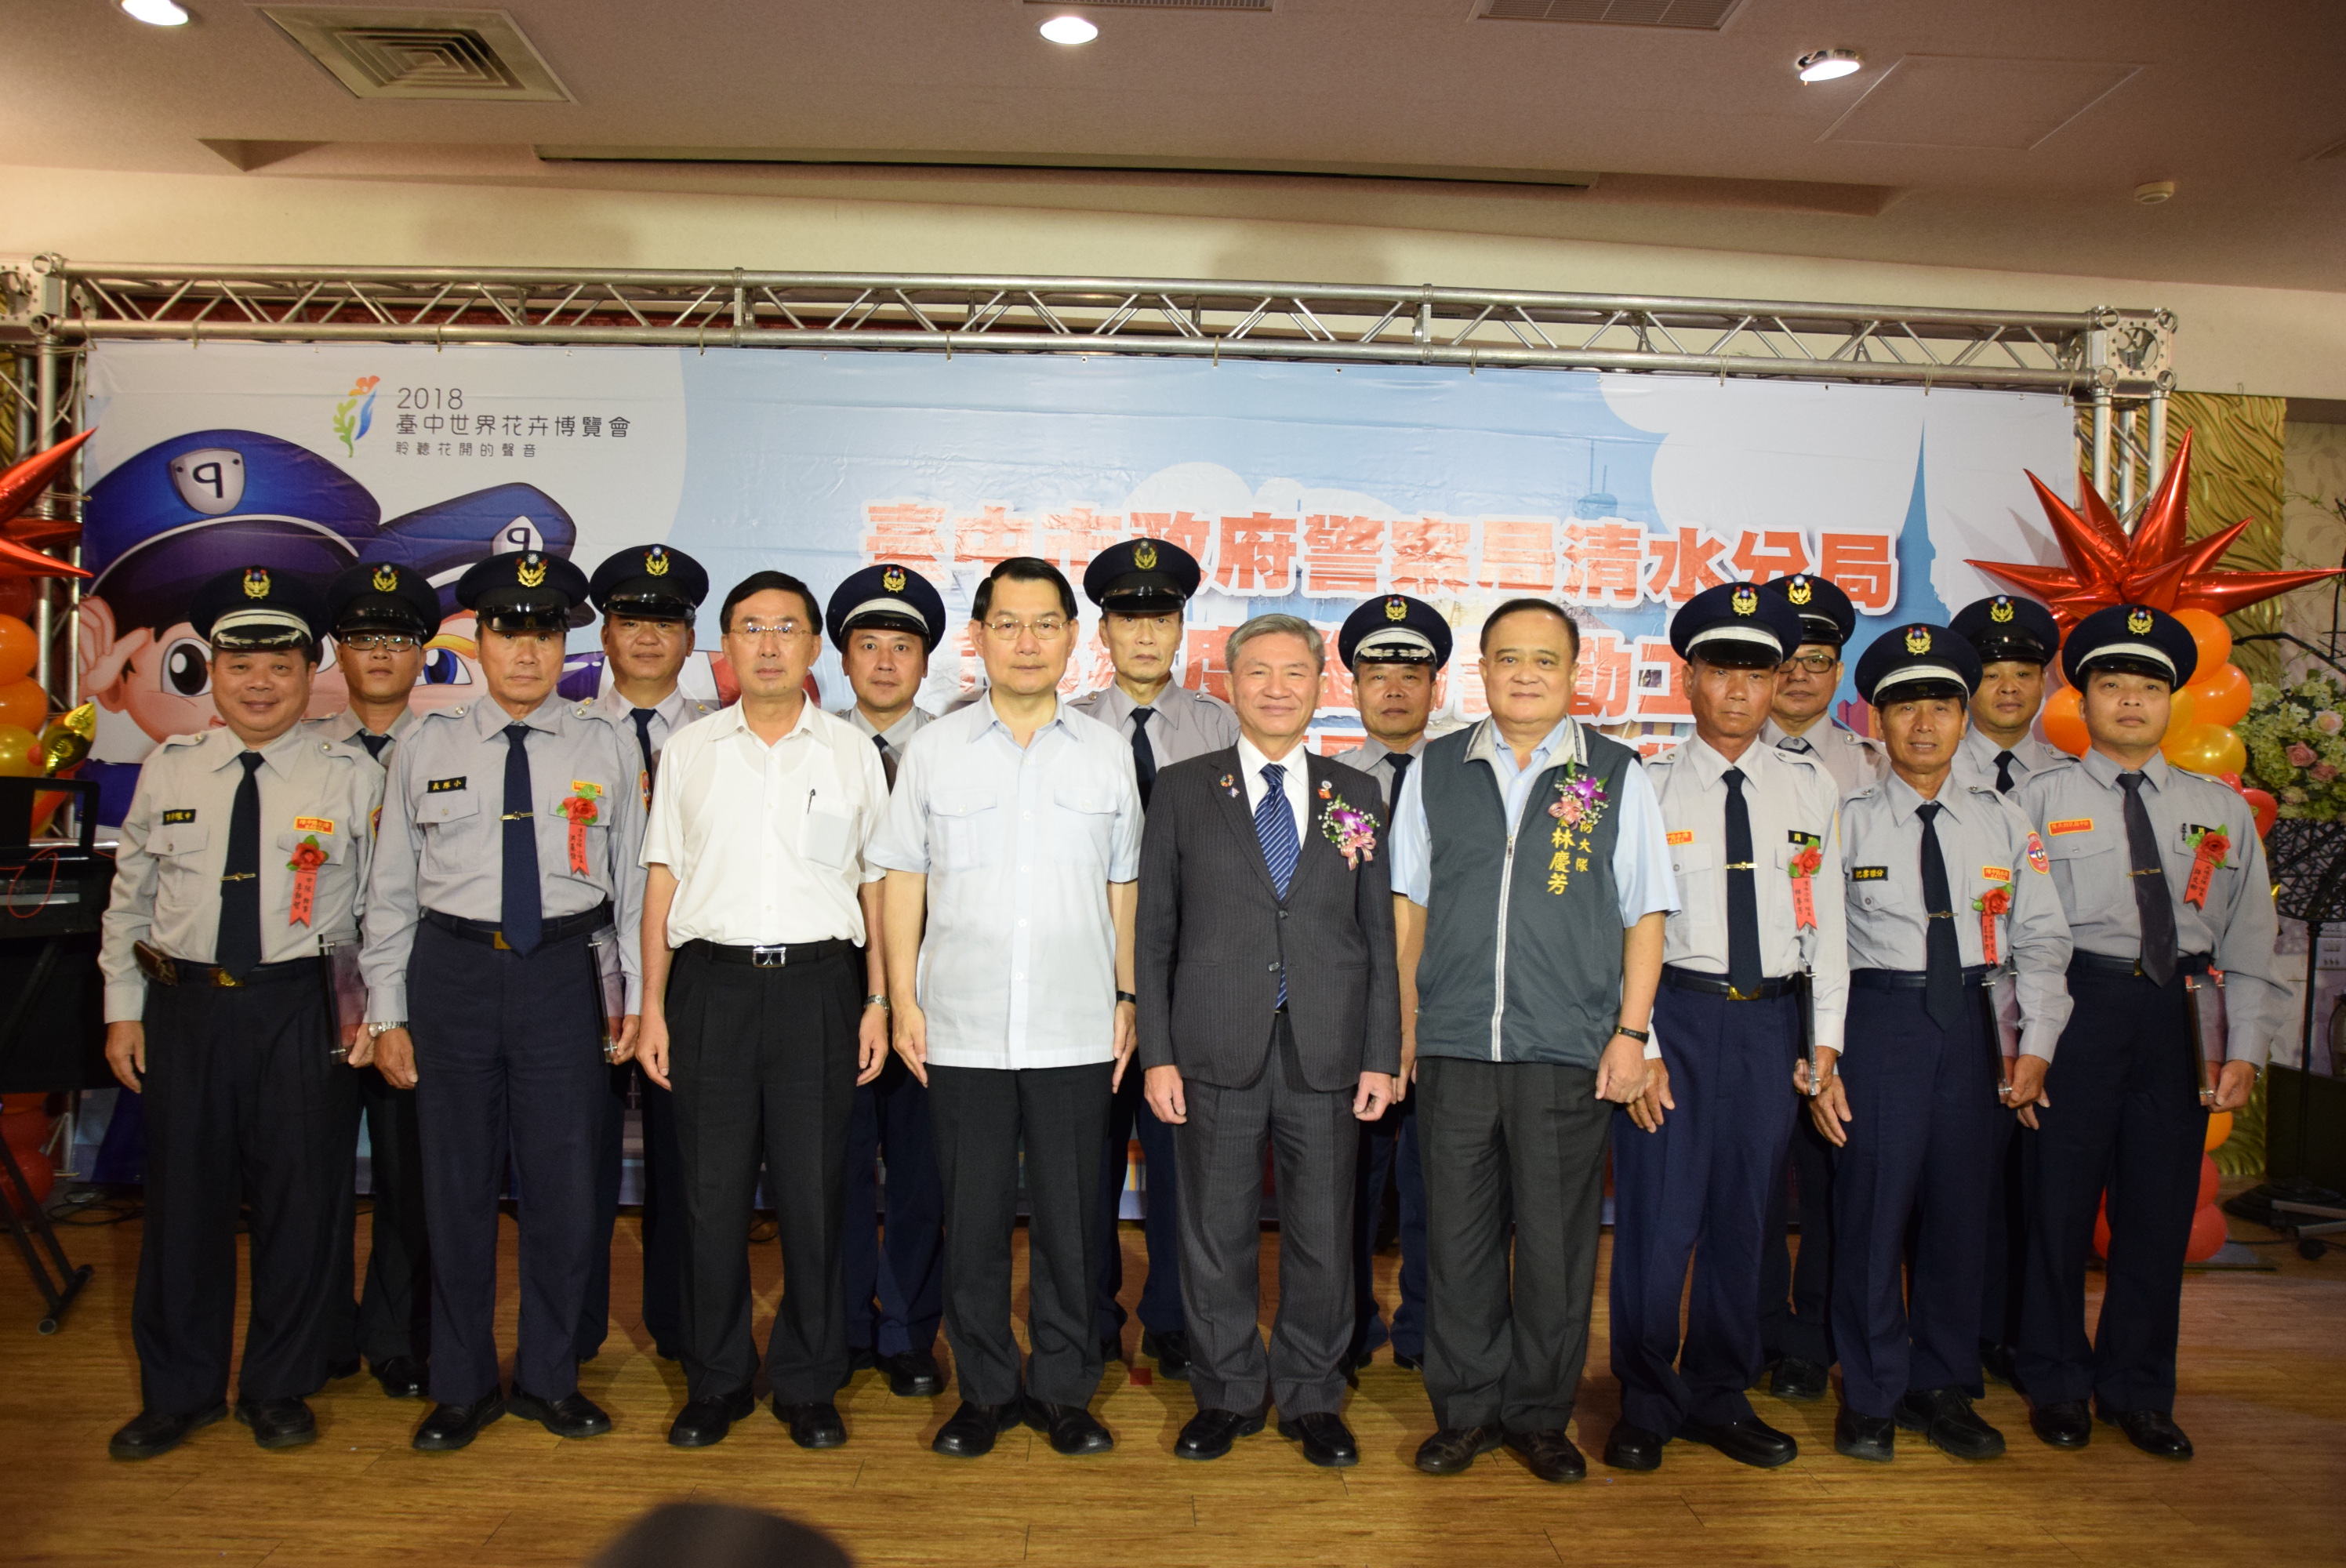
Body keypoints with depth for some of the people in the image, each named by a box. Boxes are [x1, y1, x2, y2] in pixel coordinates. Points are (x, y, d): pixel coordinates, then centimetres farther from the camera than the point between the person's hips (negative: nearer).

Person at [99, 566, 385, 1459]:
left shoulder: (352, 777, -1)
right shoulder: (168, 771, 7)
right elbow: (129, 895, 12)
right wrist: (123, 1009, 9)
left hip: (301, 1006, -2)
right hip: (184, 1005, 2)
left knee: (299, 1197, 4)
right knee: (184, 1194, 9)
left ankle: (280, 1388, 23)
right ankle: (179, 1393, 27)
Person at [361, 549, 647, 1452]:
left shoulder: (607, 751, 4)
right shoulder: (425, 749, 5)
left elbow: (634, 880, 5)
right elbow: (392, 889, 7)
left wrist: (634, 996, 1)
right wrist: (387, 1013, 4)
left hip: (565, 971, 0)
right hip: (452, 970, 1)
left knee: (564, 1182, 5)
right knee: (457, 1182, 8)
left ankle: (550, 1377, 24)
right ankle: (463, 1386, 26)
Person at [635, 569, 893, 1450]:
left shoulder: (852, 754, 8)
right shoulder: (688, 752, 9)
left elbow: (875, 883, 9)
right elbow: (662, 881, 9)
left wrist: (878, 1000, 3)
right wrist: (652, 1007, 4)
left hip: (818, 982, 0)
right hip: (711, 983, 1)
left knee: (813, 1192, 3)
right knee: (711, 1192, 5)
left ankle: (808, 1385, 20)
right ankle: (716, 1384, 22)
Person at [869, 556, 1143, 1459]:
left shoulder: (1106, 752, 7)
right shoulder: (934, 750, 5)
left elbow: (1124, 889, 10)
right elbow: (903, 883, 6)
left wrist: (1129, 999, 6)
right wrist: (902, 999, 0)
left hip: (1076, 1034, 0)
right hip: (962, 1032, 0)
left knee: (1071, 1218, 7)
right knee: (972, 1219, 8)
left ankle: (1064, 1391, 23)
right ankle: (985, 1391, 24)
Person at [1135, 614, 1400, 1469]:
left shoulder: (1355, 795, 8)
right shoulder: (1183, 790, 4)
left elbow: (1379, 937, 8)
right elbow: (1153, 932, 2)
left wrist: (1381, 1055, 2)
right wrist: (1157, 1054, -4)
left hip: (1327, 1056, 1)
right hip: (1217, 1053, -1)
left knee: (1323, 1237, 9)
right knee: (1217, 1236, 8)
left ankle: (1311, 1398, 28)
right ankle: (1227, 1393, 28)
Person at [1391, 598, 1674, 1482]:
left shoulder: (1616, 776, 4)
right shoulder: (1436, 772, 8)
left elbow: (1644, 915, 5)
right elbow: (1410, 904, 11)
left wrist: (1630, 1031, -2)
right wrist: (1408, 1022, 7)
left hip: (1568, 1052, -1)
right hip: (1454, 1047, 1)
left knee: (1556, 1244, 6)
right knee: (1457, 1237, 8)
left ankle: (1540, 1416, 24)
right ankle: (1465, 1410, 24)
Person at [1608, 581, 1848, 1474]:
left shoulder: (1810, 788, 8)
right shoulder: (1649, 788, -1)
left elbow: (1827, 921, 9)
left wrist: (1825, 1042, 3)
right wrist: (1636, 1045, -10)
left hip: (1773, 1017, 3)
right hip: (1674, 1008, -3)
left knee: (1743, 1217, 12)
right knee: (1657, 1216, 0)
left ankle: (1720, 1399, 28)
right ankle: (1647, 1405, 18)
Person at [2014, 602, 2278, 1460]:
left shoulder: (2220, 808, 12)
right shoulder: (2040, 800, 3)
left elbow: (2250, 940, 10)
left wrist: (2244, 1050, 2)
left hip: (2181, 1016, 3)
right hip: (2074, 1006, -3)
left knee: (2161, 1203, 8)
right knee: (2059, 1196, 3)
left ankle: (2138, 1389, 25)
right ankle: (2057, 1383, 20)